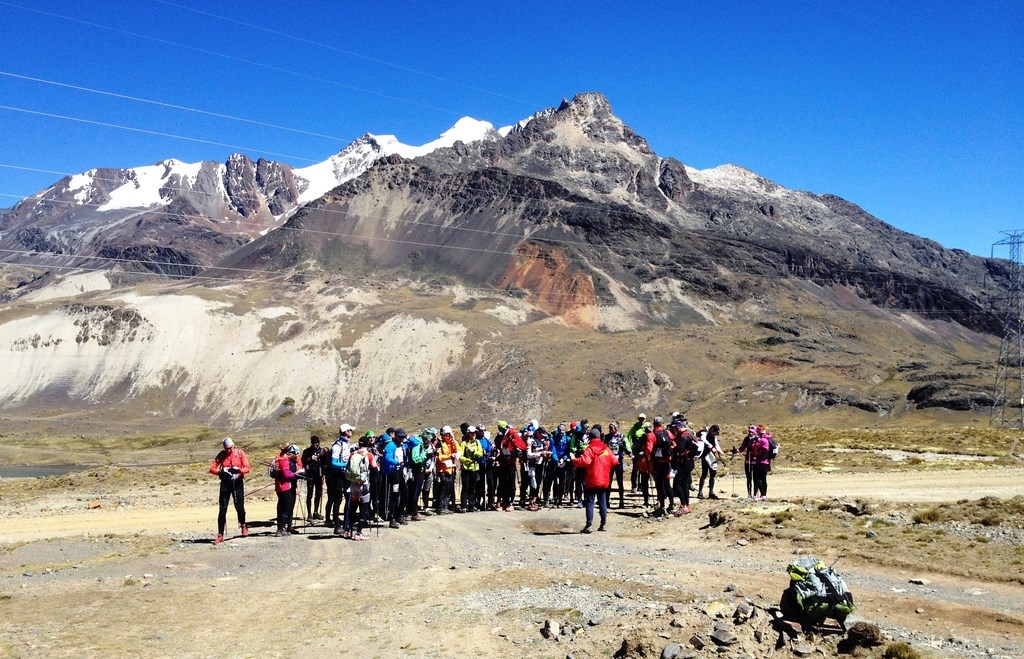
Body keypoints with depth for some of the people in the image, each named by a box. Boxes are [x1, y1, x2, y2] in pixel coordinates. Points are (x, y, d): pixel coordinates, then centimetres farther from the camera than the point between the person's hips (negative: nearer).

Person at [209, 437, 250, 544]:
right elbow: (212, 468, -2)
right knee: (222, 510, -2)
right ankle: (220, 535, 1)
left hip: (238, 483, -1)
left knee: (239, 507, 0)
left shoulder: (240, 453, -1)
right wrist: (220, 472, -21)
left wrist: (239, 470, -27)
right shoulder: (221, 455, 2)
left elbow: (247, 468, -8)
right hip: (225, 483, 1)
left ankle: (243, 526, 30)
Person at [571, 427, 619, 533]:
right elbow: (614, 461, 9)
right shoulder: (606, 449, 8)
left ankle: (589, 525, -9)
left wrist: (574, 460, -11)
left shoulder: (589, 449, -11)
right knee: (603, 502, 12)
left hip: (592, 481, -5)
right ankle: (604, 523, 14)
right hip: (604, 481, 5)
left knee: (590, 502, -3)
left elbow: (584, 461, -25)